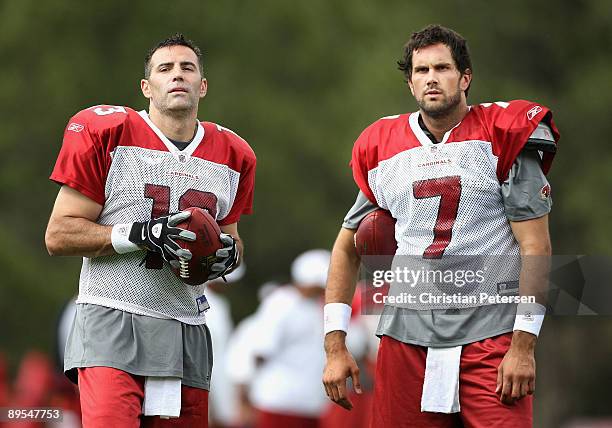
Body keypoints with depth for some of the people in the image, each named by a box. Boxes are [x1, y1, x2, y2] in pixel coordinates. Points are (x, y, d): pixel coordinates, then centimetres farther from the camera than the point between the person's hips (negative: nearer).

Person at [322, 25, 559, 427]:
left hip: (491, 338, -3)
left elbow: (536, 247, -4)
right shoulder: (382, 149, 10)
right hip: (407, 335, 3)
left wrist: (523, 346, -11)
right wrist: (335, 348, 9)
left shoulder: (503, 137, -1)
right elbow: (348, 249, 17)